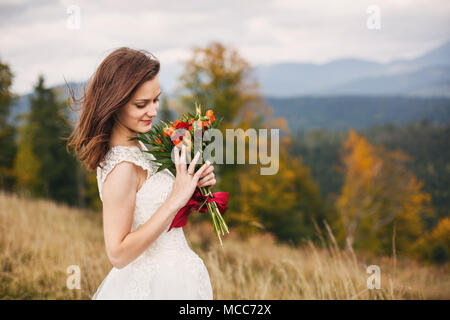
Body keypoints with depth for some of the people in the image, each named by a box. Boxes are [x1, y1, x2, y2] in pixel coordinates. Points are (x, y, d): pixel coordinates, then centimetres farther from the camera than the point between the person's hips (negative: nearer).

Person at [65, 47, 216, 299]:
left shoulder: (135, 146, 3)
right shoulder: (122, 167, -24)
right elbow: (118, 254, -23)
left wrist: (192, 185, -3)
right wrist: (175, 200, -26)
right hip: (156, 286, -8)